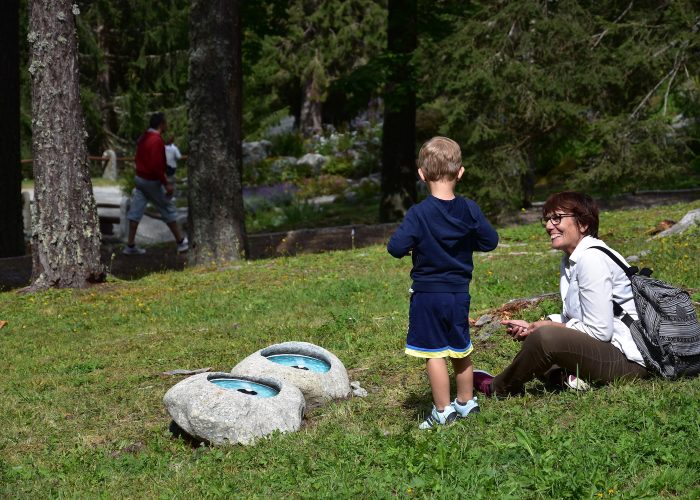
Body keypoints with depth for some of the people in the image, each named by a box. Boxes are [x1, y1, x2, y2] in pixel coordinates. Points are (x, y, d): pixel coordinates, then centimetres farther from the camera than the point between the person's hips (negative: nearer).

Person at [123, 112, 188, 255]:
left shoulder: (143, 137, 8)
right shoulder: (156, 140, -21)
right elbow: (156, 166, -27)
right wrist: (166, 184, -19)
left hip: (140, 178, 9)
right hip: (152, 181, -9)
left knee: (136, 211, 8)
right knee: (168, 210, 4)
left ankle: (130, 245, 8)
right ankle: (181, 242, 12)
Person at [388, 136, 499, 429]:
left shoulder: (419, 214, -16)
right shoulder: (469, 210, -5)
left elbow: (396, 248, -19)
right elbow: (490, 241, 3)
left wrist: (413, 245, 2)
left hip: (427, 295, -5)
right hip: (459, 292, 5)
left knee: (433, 353, 2)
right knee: (461, 350, 19)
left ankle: (443, 411, 5)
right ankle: (466, 402, 31)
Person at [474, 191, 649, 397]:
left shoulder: (592, 258, -18)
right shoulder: (570, 260, 12)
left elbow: (599, 331, -21)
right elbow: (573, 318, 17)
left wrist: (547, 326, -9)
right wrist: (532, 326, 3)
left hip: (628, 359, -11)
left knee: (545, 337, -28)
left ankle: (498, 388, -4)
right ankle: (567, 377, -4)